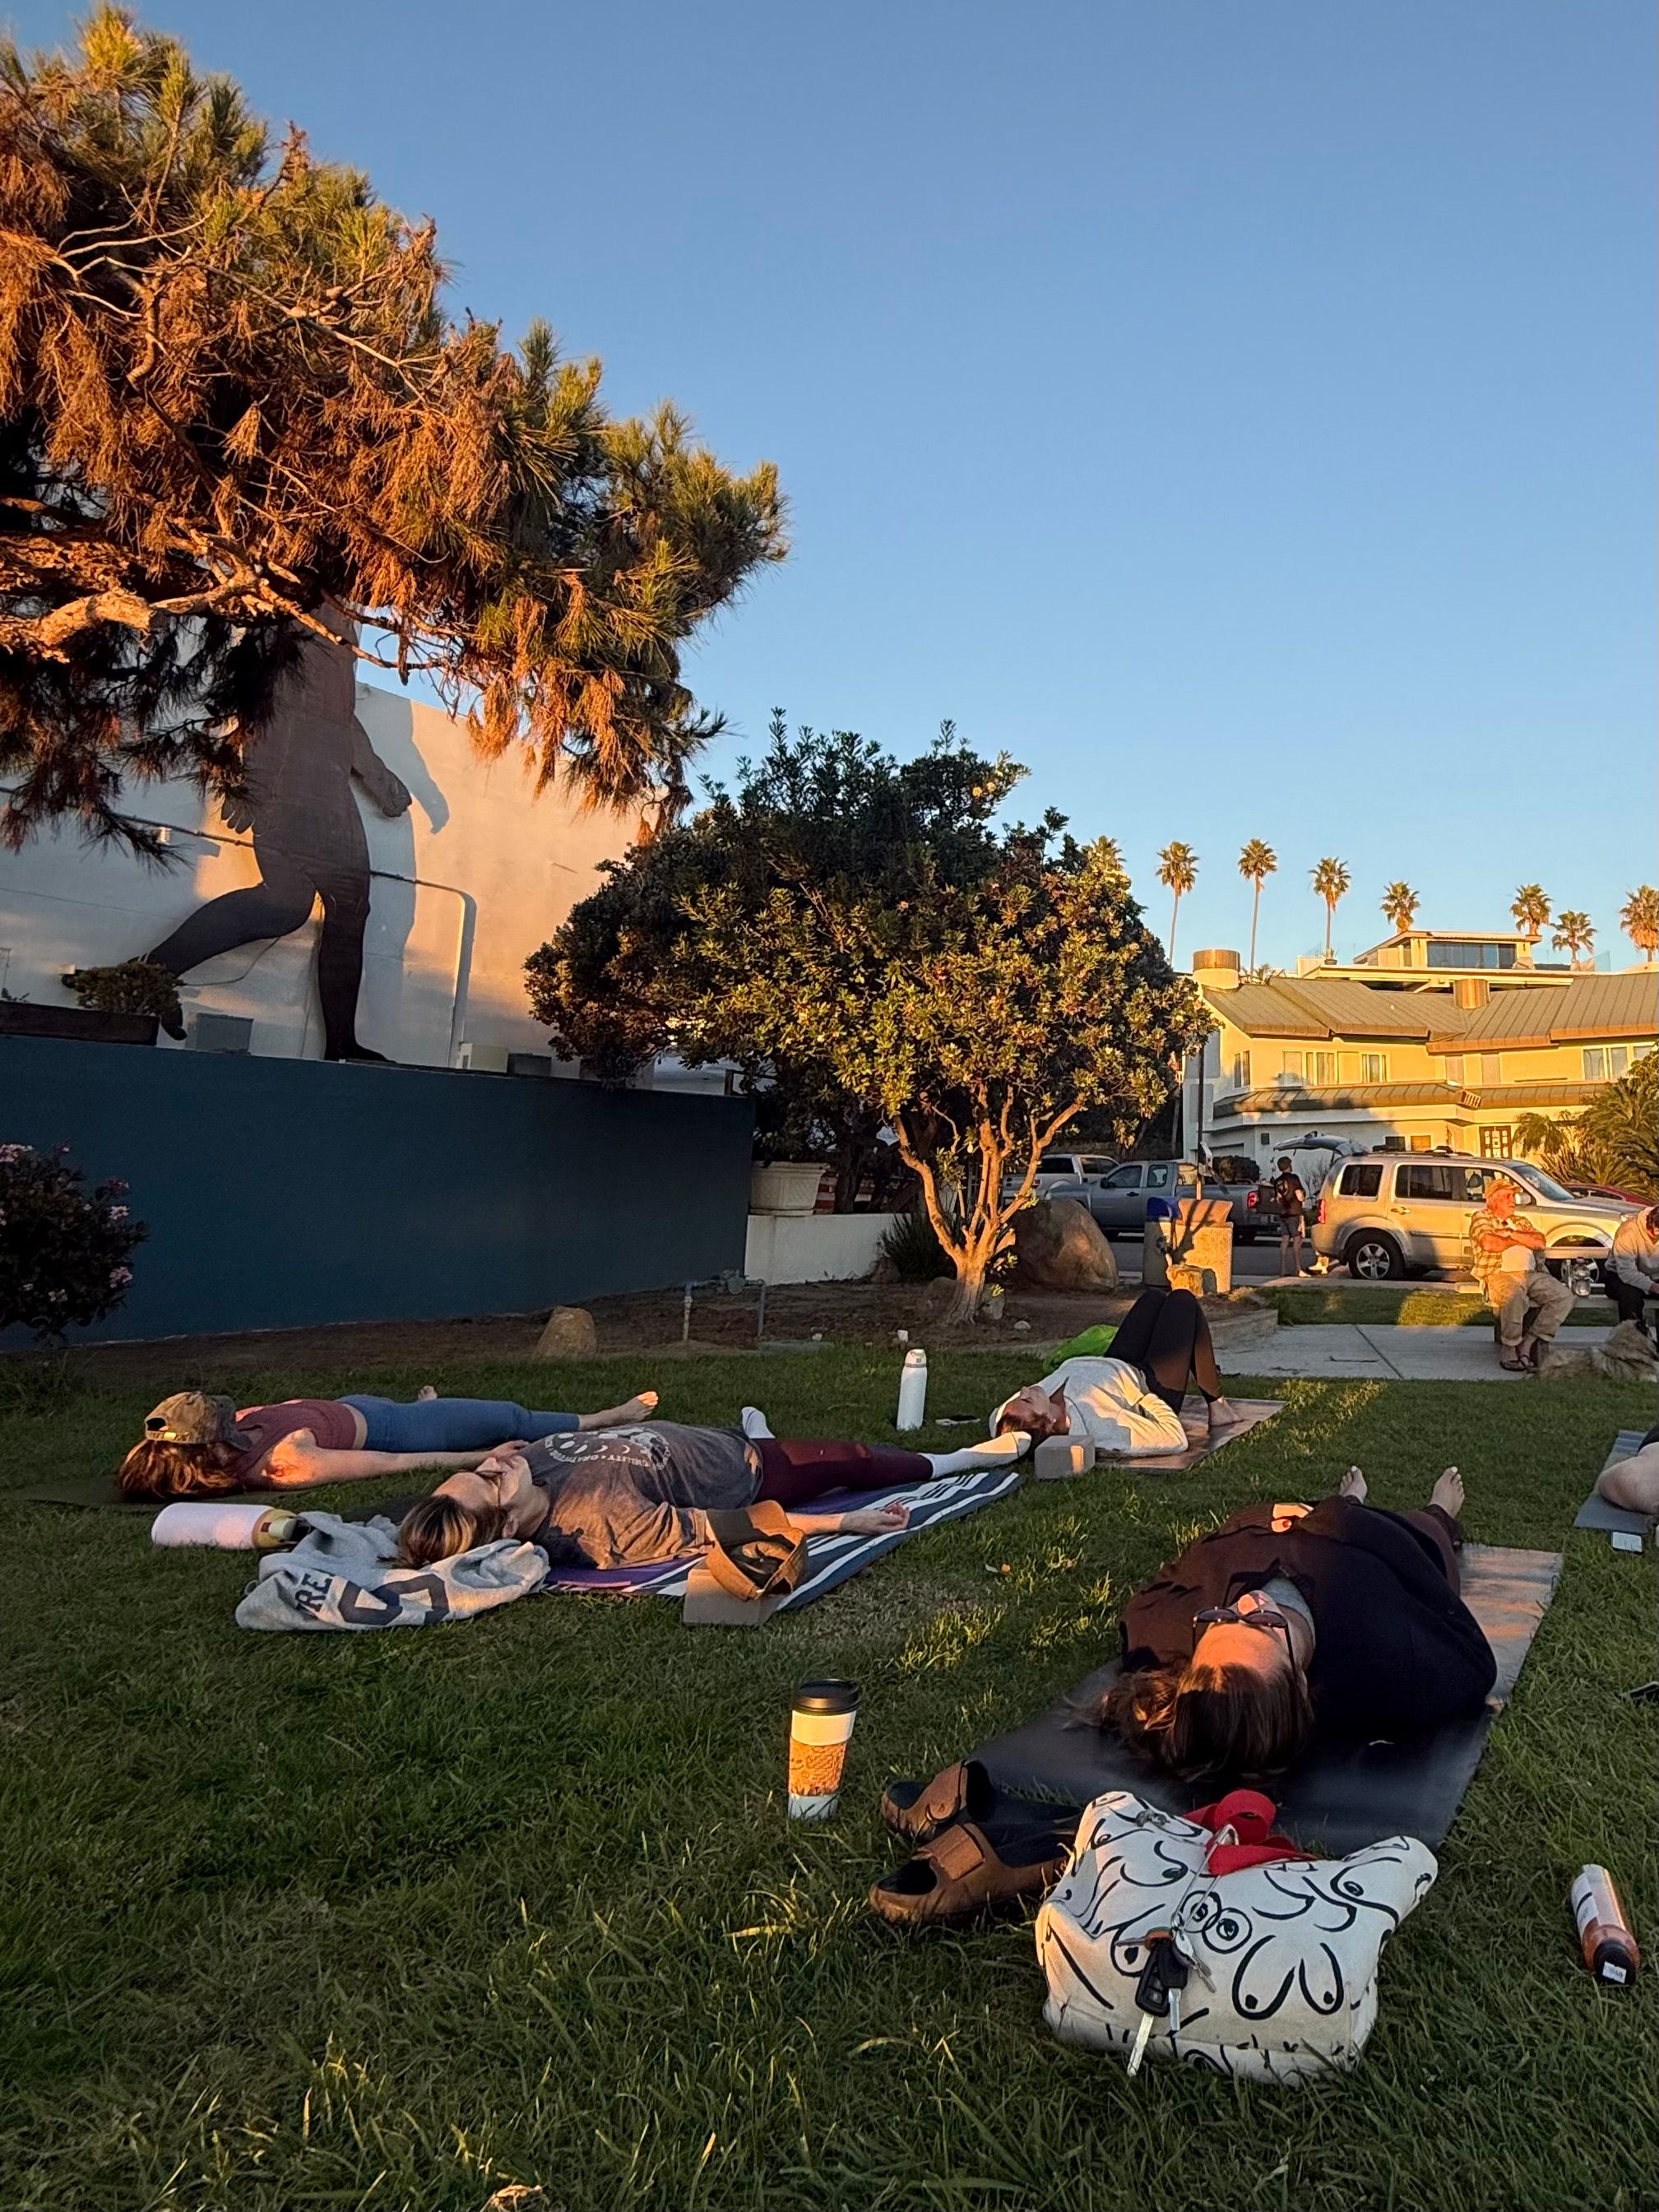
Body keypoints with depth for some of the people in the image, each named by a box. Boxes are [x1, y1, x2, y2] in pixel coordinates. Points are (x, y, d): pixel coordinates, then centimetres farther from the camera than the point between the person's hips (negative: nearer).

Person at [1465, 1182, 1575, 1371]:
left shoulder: (1520, 1221, 28)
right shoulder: (1481, 1218, 9)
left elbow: (1540, 1243, 10)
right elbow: (1489, 1244, -11)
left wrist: (1511, 1234, -1)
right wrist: (1522, 1241, 6)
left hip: (1532, 1274, 7)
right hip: (1498, 1275, -7)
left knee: (1564, 1296, -17)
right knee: (1515, 1296, -39)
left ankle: (1530, 1343, -17)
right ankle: (1509, 1352, -27)